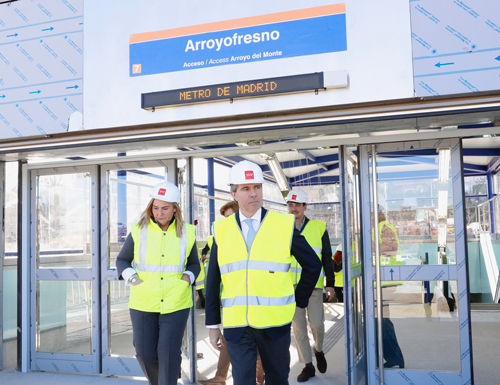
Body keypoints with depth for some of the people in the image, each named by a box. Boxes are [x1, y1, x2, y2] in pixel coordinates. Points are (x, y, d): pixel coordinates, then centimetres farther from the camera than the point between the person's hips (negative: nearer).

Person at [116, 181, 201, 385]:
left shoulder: (186, 233, 2)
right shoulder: (139, 230, 0)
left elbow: (194, 264, 15)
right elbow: (122, 260, 11)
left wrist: (187, 278, -5)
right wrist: (132, 279, -6)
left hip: (175, 304, -1)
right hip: (143, 303, 1)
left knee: (169, 352, -4)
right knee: (145, 353, 7)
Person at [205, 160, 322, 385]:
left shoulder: (284, 225, -3)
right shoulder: (222, 230, 1)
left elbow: (313, 265, 7)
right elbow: (213, 280, 4)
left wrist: (299, 302, 7)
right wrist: (212, 326, 5)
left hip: (275, 324, 0)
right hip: (236, 325, 1)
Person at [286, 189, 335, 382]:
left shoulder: (319, 227, 1)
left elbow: (327, 258, 4)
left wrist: (330, 283, 0)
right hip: (290, 285, 2)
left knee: (316, 323, -4)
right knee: (298, 326, 5)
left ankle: (318, 350, 28)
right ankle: (308, 366, 18)